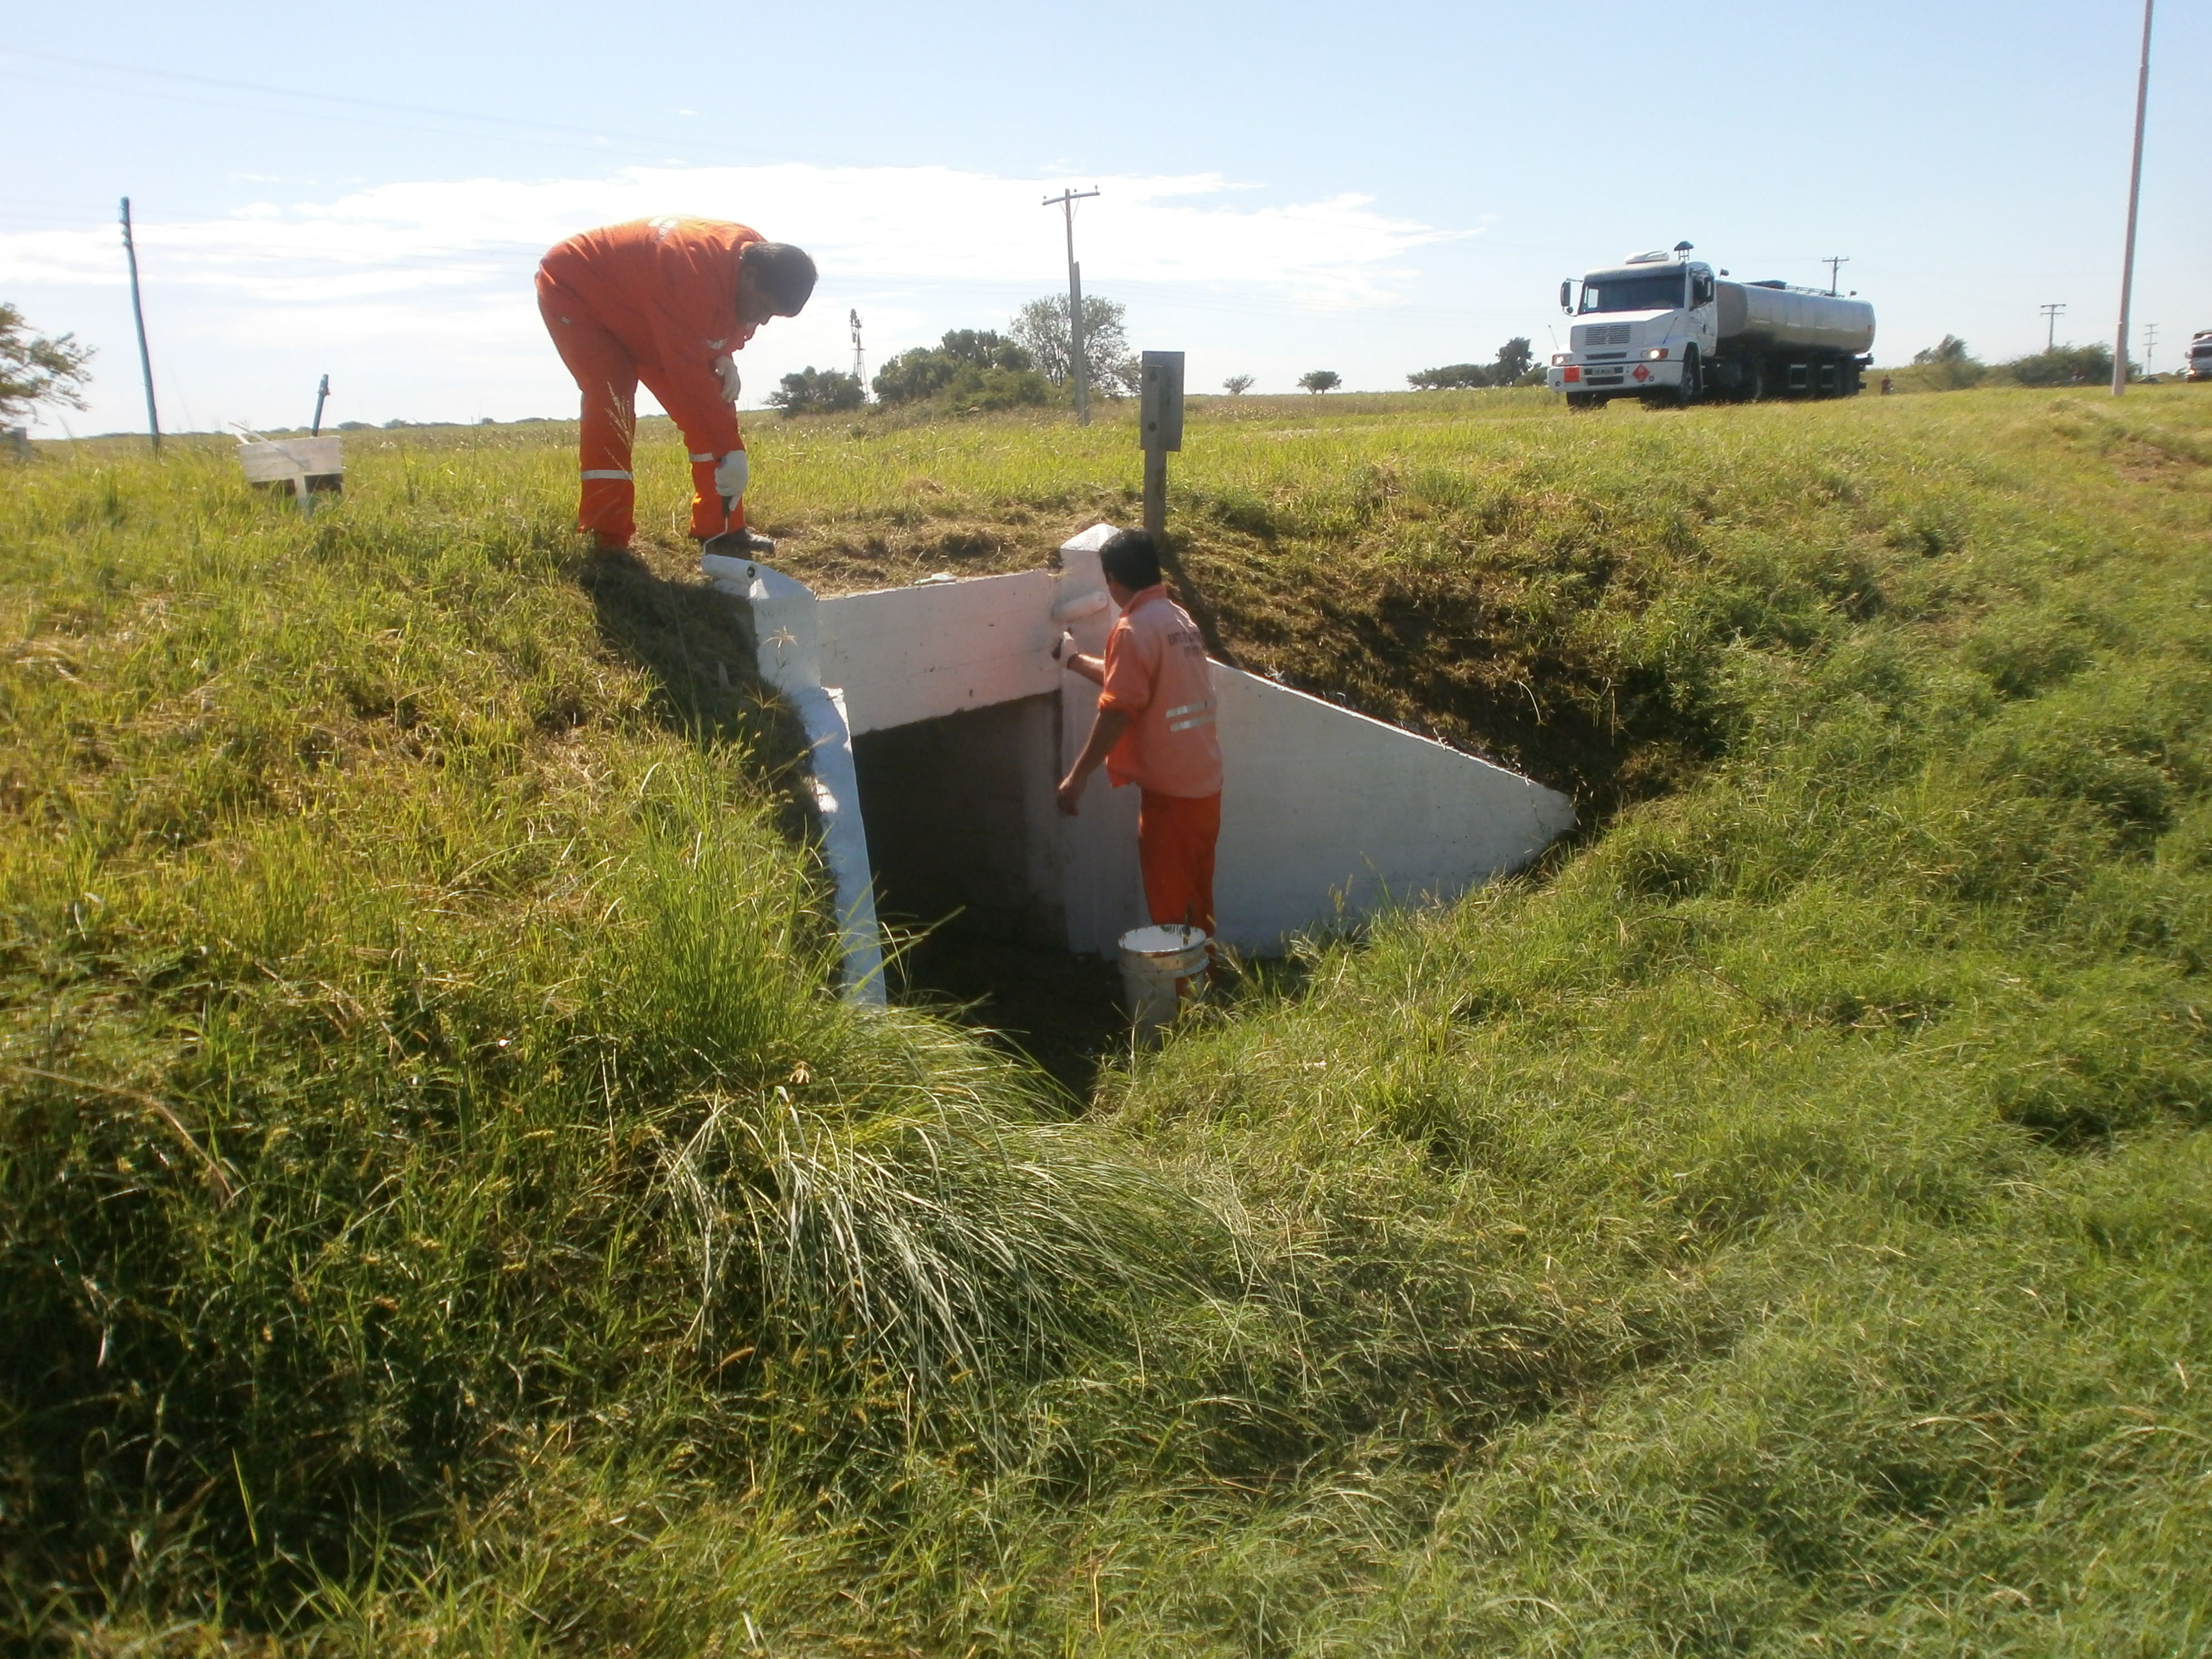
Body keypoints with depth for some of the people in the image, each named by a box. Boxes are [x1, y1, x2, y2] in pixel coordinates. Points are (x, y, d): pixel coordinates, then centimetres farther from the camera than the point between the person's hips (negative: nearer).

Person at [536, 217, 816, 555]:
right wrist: (731, 451, -41)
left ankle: (721, 529, 4)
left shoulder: (757, 255, -14)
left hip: (642, 319, 8)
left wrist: (724, 357, -15)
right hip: (576, 295, -8)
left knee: (715, 400, -2)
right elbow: (689, 377, -42)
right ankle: (605, 542, -23)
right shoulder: (694, 271, -41)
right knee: (611, 405, -27)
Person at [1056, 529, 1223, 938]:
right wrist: (1075, 659, 36)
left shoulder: (1133, 629, -14)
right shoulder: (1181, 619, 12)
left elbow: (1117, 712, -19)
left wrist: (1078, 776, -14)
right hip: (1206, 782, 8)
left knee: (1171, 904, 2)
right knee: (1196, 897, 18)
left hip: (1169, 789, -8)